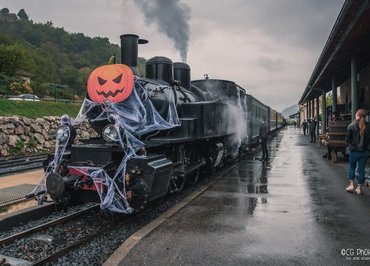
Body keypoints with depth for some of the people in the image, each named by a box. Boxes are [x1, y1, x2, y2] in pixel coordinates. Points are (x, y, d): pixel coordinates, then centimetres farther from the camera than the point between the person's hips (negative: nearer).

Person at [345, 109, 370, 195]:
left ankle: (351, 184, 11)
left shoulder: (351, 126, -12)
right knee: (361, 169, 9)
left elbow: (347, 139, -9)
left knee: (352, 167, 16)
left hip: (354, 151, -2)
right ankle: (359, 188, 13)